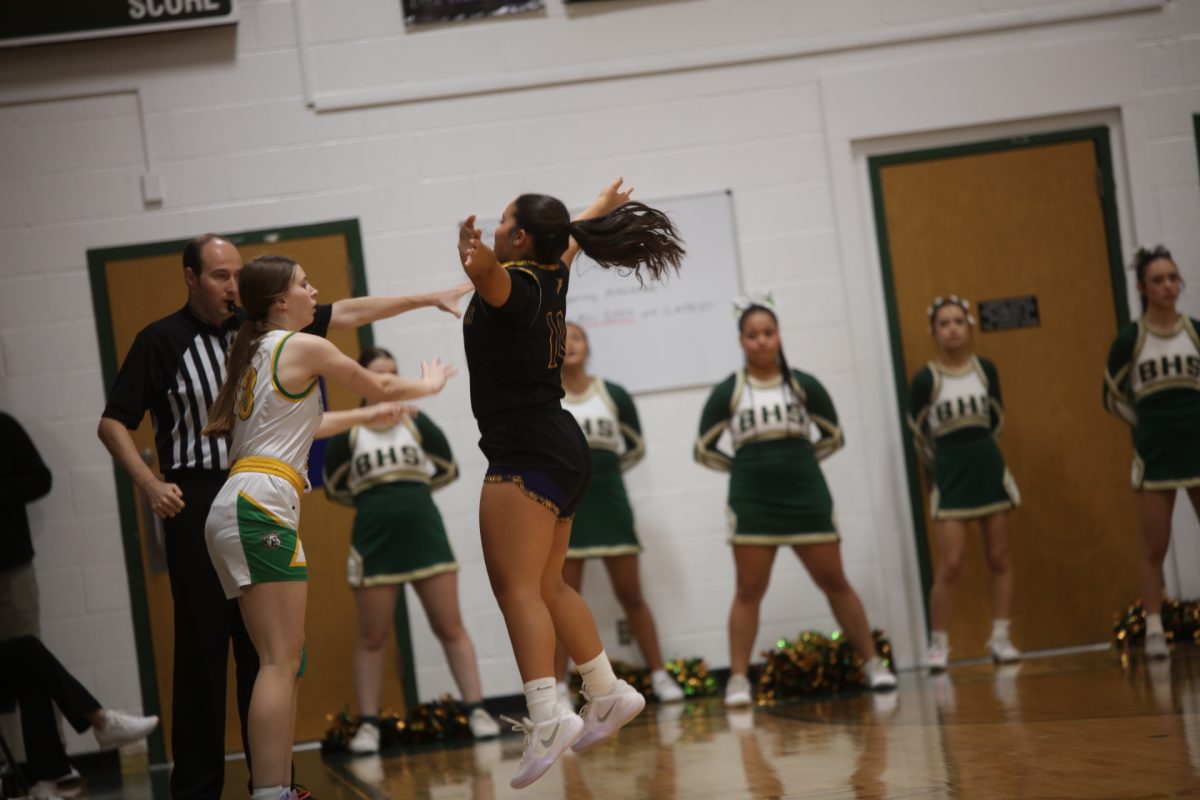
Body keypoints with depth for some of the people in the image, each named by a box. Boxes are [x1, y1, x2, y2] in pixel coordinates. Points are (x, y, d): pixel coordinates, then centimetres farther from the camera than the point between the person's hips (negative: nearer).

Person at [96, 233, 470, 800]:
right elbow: (113, 422, 0)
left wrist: (430, 298, 14)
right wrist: (150, 483, -14)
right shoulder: (161, 341, -2)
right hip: (196, 501, -4)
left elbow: (346, 314, 14)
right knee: (202, 643, -5)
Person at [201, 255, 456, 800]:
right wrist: (428, 386, 30)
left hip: (238, 506, 9)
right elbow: (378, 388, 10)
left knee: (284, 662, 10)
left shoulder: (255, 352, 22)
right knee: (281, 662, -13)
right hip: (261, 505, -9)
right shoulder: (303, 346, -2)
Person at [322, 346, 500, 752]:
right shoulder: (348, 434, -1)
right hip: (374, 542, -1)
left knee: (451, 628, 1)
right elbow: (334, 487, 8)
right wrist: (373, 499, 9)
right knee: (372, 638, 3)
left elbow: (448, 470, 11)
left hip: (425, 535, 1)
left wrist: (412, 488, 9)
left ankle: (477, 711, 4)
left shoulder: (417, 423, 3)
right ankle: (368, 725, 9)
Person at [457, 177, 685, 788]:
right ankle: (608, 693, 24)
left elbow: (491, 277, -40)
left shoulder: (514, 282, -12)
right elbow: (573, 237, 37)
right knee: (546, 586, 17)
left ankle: (547, 718, -27)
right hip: (559, 448, 10)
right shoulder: (552, 275, 14)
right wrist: (604, 204, 57)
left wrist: (478, 259, -60)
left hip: (528, 455, -10)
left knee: (516, 585, -17)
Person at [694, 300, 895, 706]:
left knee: (835, 582, 4)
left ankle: (872, 664, 12)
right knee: (749, 590, -2)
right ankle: (738, 679, 1)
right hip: (752, 501, -1)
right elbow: (704, 449, 5)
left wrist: (800, 457, 5)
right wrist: (744, 466, 2)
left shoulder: (803, 385, 4)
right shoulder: (728, 392, 0)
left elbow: (833, 436, 13)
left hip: (806, 496, 1)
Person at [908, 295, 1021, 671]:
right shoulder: (925, 379, -9)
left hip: (989, 469, 3)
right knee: (950, 565, -9)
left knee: (999, 558, 4)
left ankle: (1000, 638, 10)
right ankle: (938, 644, 0)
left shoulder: (986, 369, 1)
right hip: (950, 478, -3)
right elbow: (918, 434, 3)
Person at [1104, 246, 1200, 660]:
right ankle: (1154, 630, 4)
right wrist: (1150, 423, 5)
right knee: (1155, 547, -1)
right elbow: (1114, 397, 7)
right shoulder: (1130, 339, -2)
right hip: (1155, 455, -2)